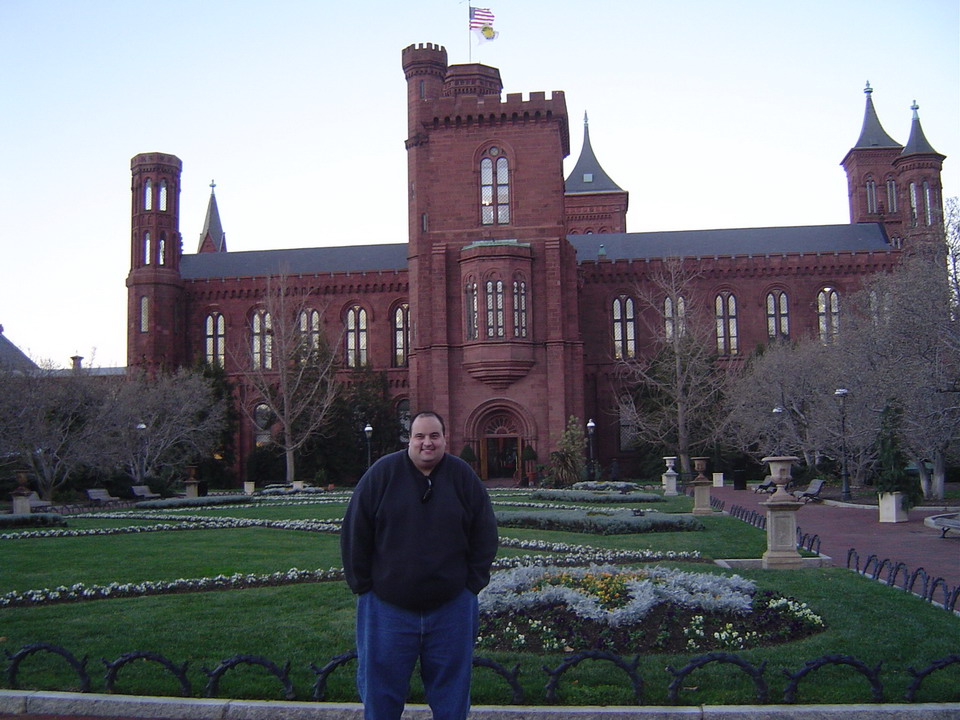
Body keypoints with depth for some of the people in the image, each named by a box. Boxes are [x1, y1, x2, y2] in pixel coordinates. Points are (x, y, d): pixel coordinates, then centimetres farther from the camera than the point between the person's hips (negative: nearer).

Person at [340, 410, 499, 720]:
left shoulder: (464, 477, 0)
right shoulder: (382, 474, -4)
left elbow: (484, 536, 6)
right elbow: (354, 534, -2)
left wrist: (472, 584, 1)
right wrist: (363, 586, -4)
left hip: (451, 607, 1)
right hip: (387, 605, -1)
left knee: (451, 692, 13)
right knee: (380, 687, 11)